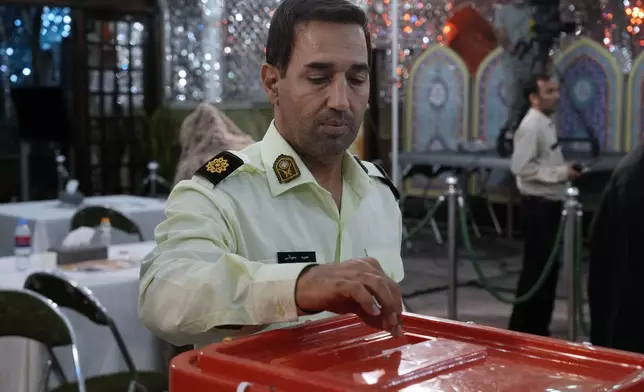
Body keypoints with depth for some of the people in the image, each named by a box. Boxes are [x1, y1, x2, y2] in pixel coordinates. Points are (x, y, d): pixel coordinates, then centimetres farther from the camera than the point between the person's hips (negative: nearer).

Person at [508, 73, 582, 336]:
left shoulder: (546, 123, 14)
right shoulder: (531, 126, -16)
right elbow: (521, 167, -24)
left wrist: (565, 170, 6)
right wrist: (561, 173, -20)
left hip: (550, 203, 10)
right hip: (538, 205, -10)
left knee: (549, 266, 14)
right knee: (536, 267, -4)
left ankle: (538, 327, 24)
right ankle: (522, 328, 6)